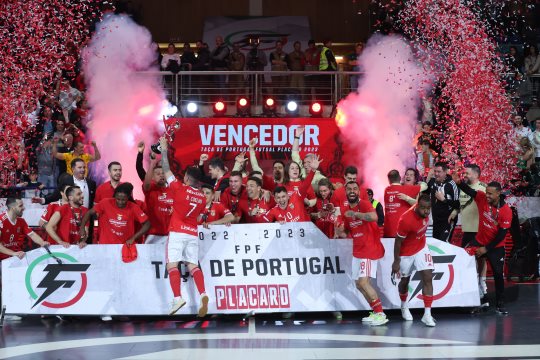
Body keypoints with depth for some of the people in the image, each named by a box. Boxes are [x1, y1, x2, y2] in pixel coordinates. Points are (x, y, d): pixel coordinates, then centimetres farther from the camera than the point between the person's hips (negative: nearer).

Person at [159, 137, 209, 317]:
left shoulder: (180, 189, -5)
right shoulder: (202, 197, 10)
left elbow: (166, 170, 2)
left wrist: (164, 150, 12)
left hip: (177, 232, -5)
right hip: (193, 234, 5)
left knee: (172, 265, -7)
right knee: (193, 266, 4)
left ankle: (177, 298, -22)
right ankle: (203, 294, -17)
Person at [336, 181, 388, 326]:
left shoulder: (364, 204, -13)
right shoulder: (346, 212, 10)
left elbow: (374, 217, -35)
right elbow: (346, 233, 22)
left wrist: (355, 213, -27)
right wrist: (340, 232, -1)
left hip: (370, 249, -9)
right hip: (357, 251, 9)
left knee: (363, 282, -18)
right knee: (359, 284, 11)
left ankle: (380, 314, -12)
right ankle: (376, 313, 22)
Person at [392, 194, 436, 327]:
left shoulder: (425, 212, -16)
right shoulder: (406, 220, -34)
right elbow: (398, 241, -21)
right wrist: (396, 262, -14)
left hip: (421, 248, 4)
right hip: (406, 253, -4)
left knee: (428, 278, -10)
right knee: (405, 281, 16)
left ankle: (427, 314, -9)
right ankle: (404, 306, 45)